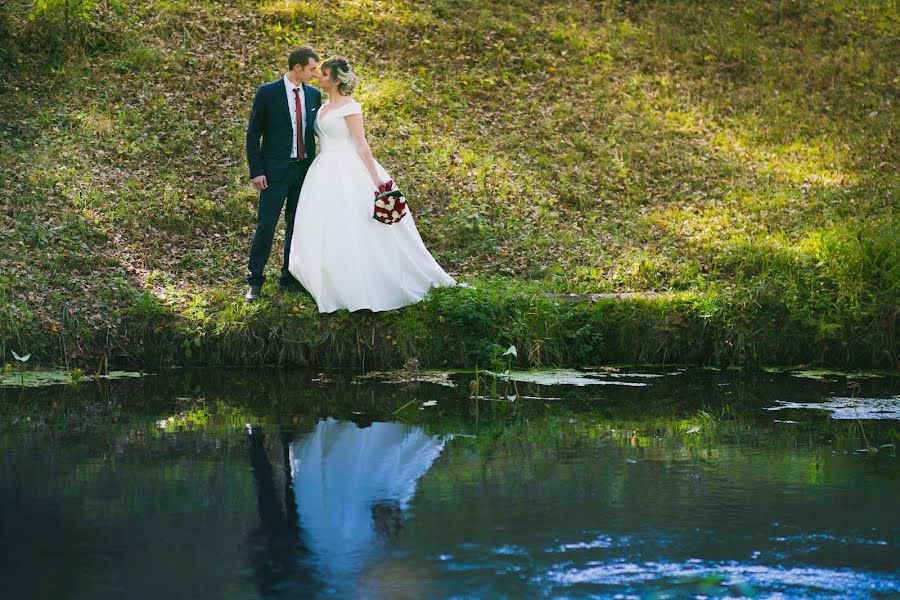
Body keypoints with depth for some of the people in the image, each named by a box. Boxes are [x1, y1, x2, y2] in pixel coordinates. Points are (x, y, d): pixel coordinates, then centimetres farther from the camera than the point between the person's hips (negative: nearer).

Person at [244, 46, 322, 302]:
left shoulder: (314, 95, 7)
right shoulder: (267, 93, -6)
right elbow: (253, 134, -4)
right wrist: (256, 172, -10)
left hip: (305, 169, 5)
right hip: (276, 171, -5)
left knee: (297, 226, 9)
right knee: (265, 225, -7)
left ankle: (289, 278, 20)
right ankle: (254, 280, 2)